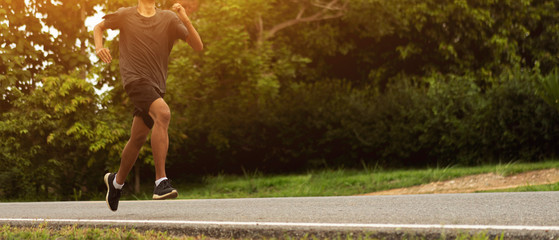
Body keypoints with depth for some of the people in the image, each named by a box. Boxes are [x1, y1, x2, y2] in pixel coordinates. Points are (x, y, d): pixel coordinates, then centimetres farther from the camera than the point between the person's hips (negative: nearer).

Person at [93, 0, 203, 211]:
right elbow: (98, 27, 22)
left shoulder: (169, 19, 5)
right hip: (135, 79, -4)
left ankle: (117, 181, 40)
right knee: (163, 113, -30)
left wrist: (185, 20, -15)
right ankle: (161, 182, -33)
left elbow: (198, 46, -1)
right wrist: (99, 47, 1)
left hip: (156, 85, 4)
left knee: (138, 139, 14)